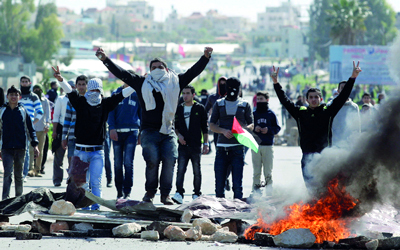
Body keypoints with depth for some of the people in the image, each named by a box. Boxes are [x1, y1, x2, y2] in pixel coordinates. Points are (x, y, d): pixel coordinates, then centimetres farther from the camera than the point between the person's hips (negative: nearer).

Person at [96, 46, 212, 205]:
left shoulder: (175, 82, 13)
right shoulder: (143, 83, 10)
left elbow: (193, 72, 15)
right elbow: (121, 73, 8)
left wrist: (206, 57, 5)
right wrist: (105, 59, 3)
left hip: (168, 132, 1)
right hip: (149, 131, -1)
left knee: (170, 160, -14)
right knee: (152, 160, -15)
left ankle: (165, 193, -1)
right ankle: (150, 191, 5)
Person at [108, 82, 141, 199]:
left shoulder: (137, 94, 9)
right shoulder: (116, 93, 9)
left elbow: (142, 113, 13)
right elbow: (111, 112, 5)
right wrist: (112, 128, -9)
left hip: (132, 132, -1)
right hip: (117, 132, 1)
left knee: (128, 162, -9)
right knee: (118, 163, 4)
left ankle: (127, 192, -7)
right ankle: (119, 191, 12)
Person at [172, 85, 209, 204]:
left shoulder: (200, 108, 4)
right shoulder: (179, 109, 11)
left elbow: (205, 127, 5)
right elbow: (176, 125, 18)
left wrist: (206, 143, 0)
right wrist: (179, 135, -2)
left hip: (196, 145, -2)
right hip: (183, 145, 2)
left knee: (197, 171, 5)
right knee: (180, 170, -10)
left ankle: (197, 194, 14)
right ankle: (179, 194, -17)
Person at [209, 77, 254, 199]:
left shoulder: (245, 105, 12)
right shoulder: (219, 104, 14)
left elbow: (251, 125, 10)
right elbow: (211, 125, 9)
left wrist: (244, 128, -14)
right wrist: (223, 131, -11)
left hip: (238, 147, -1)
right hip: (222, 147, 1)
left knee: (237, 182, -6)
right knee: (219, 181, -1)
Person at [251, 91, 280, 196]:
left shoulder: (271, 114, 5)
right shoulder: (253, 114, 9)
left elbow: (277, 128, 6)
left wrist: (268, 129, -11)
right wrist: (254, 129, -8)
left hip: (268, 145, -1)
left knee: (268, 170, -1)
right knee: (256, 170, 1)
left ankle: (269, 190, 4)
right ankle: (256, 189, 4)